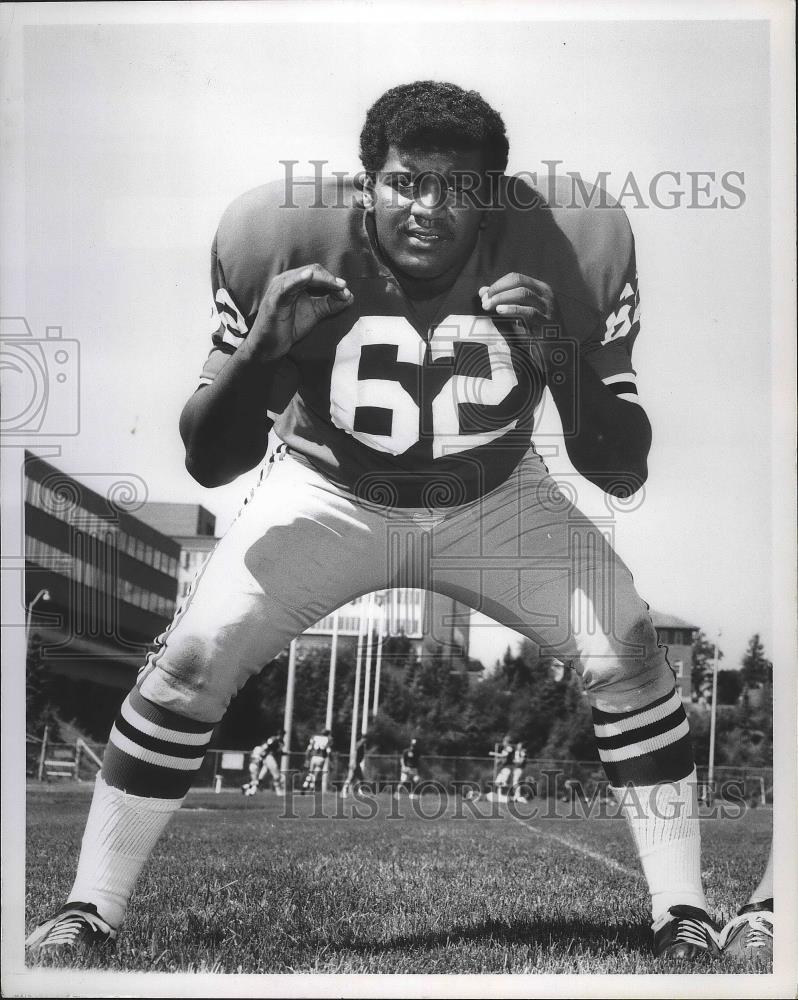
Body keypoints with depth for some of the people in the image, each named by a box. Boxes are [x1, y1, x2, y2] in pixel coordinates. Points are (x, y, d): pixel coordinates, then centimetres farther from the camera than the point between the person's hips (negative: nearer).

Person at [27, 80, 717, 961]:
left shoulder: (564, 253, -23)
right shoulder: (281, 244, -25)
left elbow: (623, 475, -19)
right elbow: (206, 464, -17)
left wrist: (561, 356, -37)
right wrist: (261, 346, -36)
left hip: (494, 499, 1)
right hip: (327, 492, 0)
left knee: (627, 658, -14)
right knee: (189, 664, -15)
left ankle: (683, 921, 5)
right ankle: (87, 914, 5)